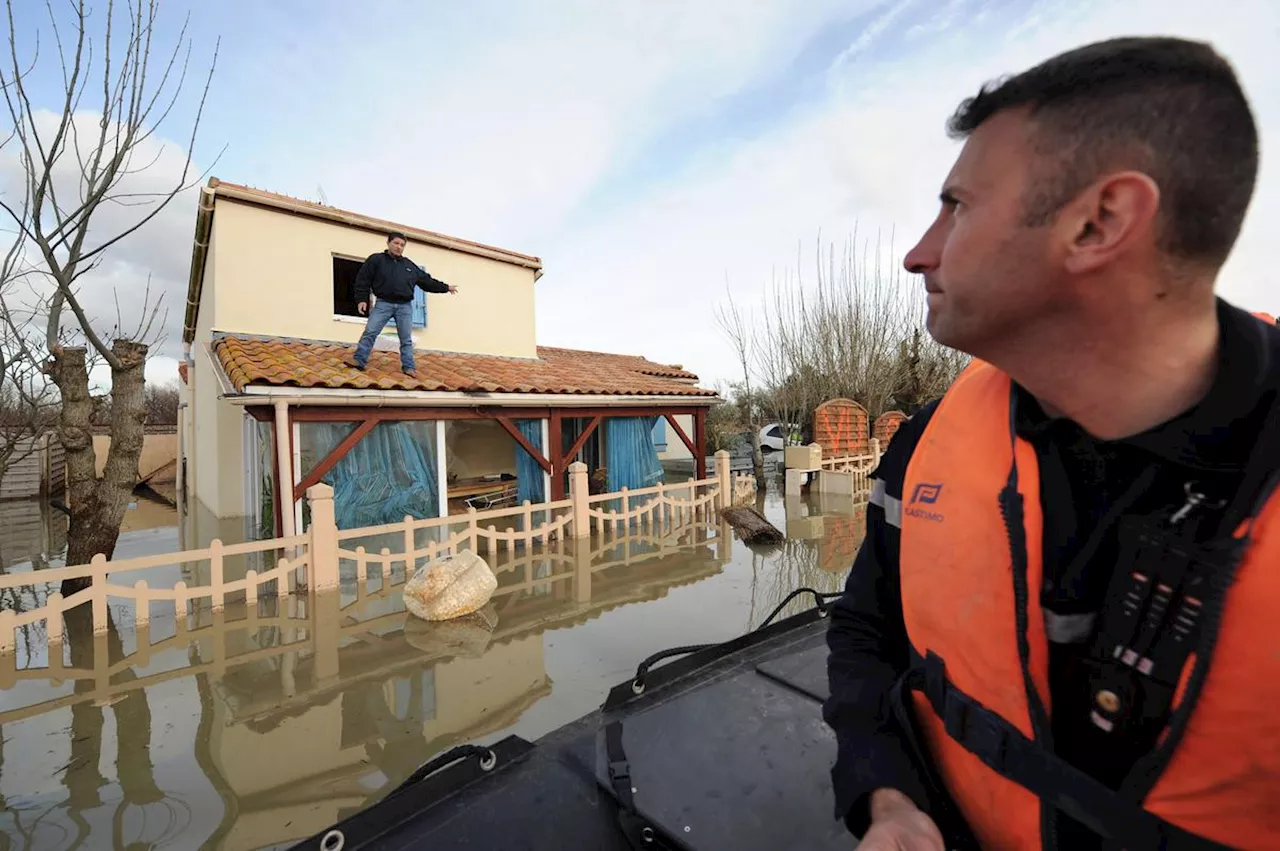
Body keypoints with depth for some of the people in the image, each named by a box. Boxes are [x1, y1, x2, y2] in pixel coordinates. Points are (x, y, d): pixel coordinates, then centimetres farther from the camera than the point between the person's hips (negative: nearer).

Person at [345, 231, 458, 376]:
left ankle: (409, 367, 6)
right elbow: (363, 280, 2)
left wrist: (446, 287, 22)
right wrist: (361, 299, -8)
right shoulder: (376, 259, 5)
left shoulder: (410, 265, 16)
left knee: (406, 339, 2)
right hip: (383, 304, -2)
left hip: (405, 306, 3)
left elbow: (427, 281, 23)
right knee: (369, 332, -8)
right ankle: (359, 360, -4)